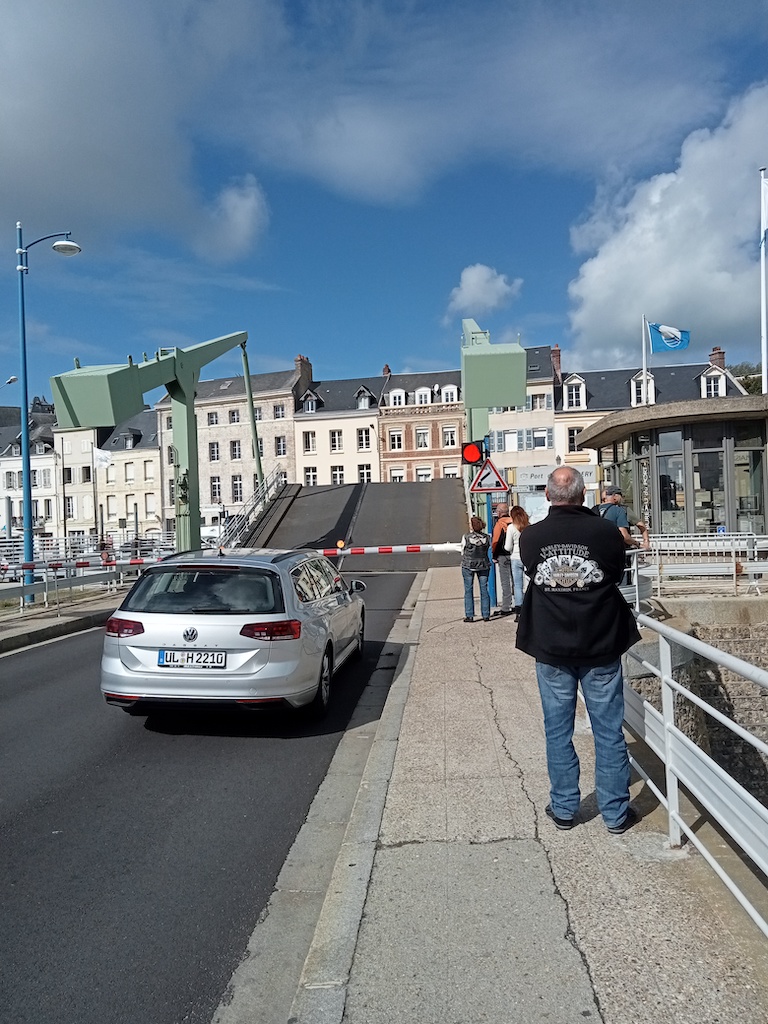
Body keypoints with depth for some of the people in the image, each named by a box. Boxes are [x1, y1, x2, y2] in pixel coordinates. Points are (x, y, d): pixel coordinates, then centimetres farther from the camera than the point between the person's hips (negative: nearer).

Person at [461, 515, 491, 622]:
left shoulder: (466, 537, -13)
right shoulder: (486, 537, -6)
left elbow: (462, 552, -4)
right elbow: (488, 549, 4)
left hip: (468, 566, -2)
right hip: (483, 565, 2)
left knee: (468, 590, 7)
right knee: (484, 589, 10)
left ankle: (469, 616, 7)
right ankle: (486, 615, 12)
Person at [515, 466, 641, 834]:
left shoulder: (530, 537, -10)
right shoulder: (606, 532, -14)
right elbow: (617, 575, 3)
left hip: (551, 649, 1)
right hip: (600, 647, -1)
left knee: (558, 732, 13)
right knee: (608, 731, 11)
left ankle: (563, 809, 25)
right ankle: (615, 812, 22)